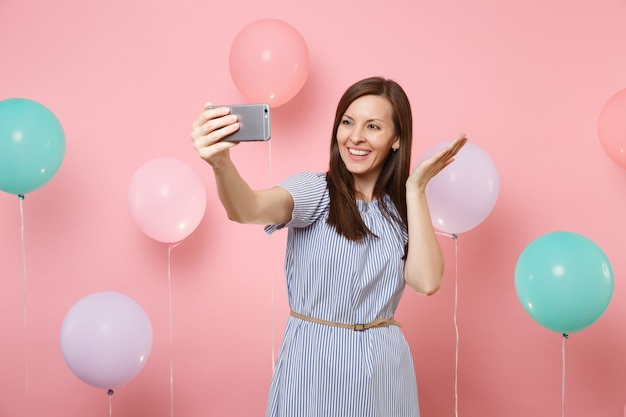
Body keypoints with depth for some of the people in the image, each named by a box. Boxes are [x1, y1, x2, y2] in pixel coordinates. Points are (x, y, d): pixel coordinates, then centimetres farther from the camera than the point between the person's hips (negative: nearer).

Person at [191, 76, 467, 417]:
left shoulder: (402, 208, 3)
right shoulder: (315, 190, -8)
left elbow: (426, 281, -13)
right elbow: (249, 210, -29)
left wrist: (416, 188, -10)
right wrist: (221, 164, -49)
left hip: (385, 367, 3)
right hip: (314, 363, -3)